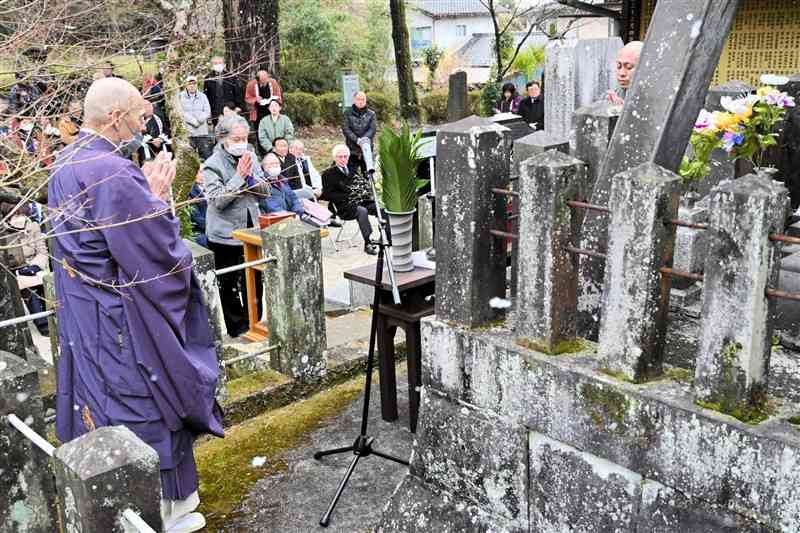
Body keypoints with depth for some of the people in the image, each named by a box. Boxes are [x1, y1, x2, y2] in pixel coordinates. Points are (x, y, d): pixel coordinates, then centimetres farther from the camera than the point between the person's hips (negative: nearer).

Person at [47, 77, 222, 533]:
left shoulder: (66, 162, 4)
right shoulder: (114, 173, -26)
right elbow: (157, 248, -24)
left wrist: (144, 191, 5)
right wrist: (157, 195, -11)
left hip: (83, 309, 9)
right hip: (123, 317, -9)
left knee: (102, 395, 19)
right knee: (144, 402, 7)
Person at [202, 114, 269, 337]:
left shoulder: (251, 157, 3)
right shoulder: (212, 165, -12)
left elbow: (265, 191, 5)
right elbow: (218, 199, -21)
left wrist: (250, 177, -13)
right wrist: (239, 176, -22)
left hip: (251, 229, 5)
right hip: (225, 234, -5)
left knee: (254, 280, 14)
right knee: (229, 285, 7)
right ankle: (237, 328, 20)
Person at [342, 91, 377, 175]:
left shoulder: (371, 114, 8)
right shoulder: (348, 113, 5)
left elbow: (373, 128, -4)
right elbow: (345, 128, -5)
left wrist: (365, 138, -23)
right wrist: (357, 140, -19)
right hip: (352, 150, -1)